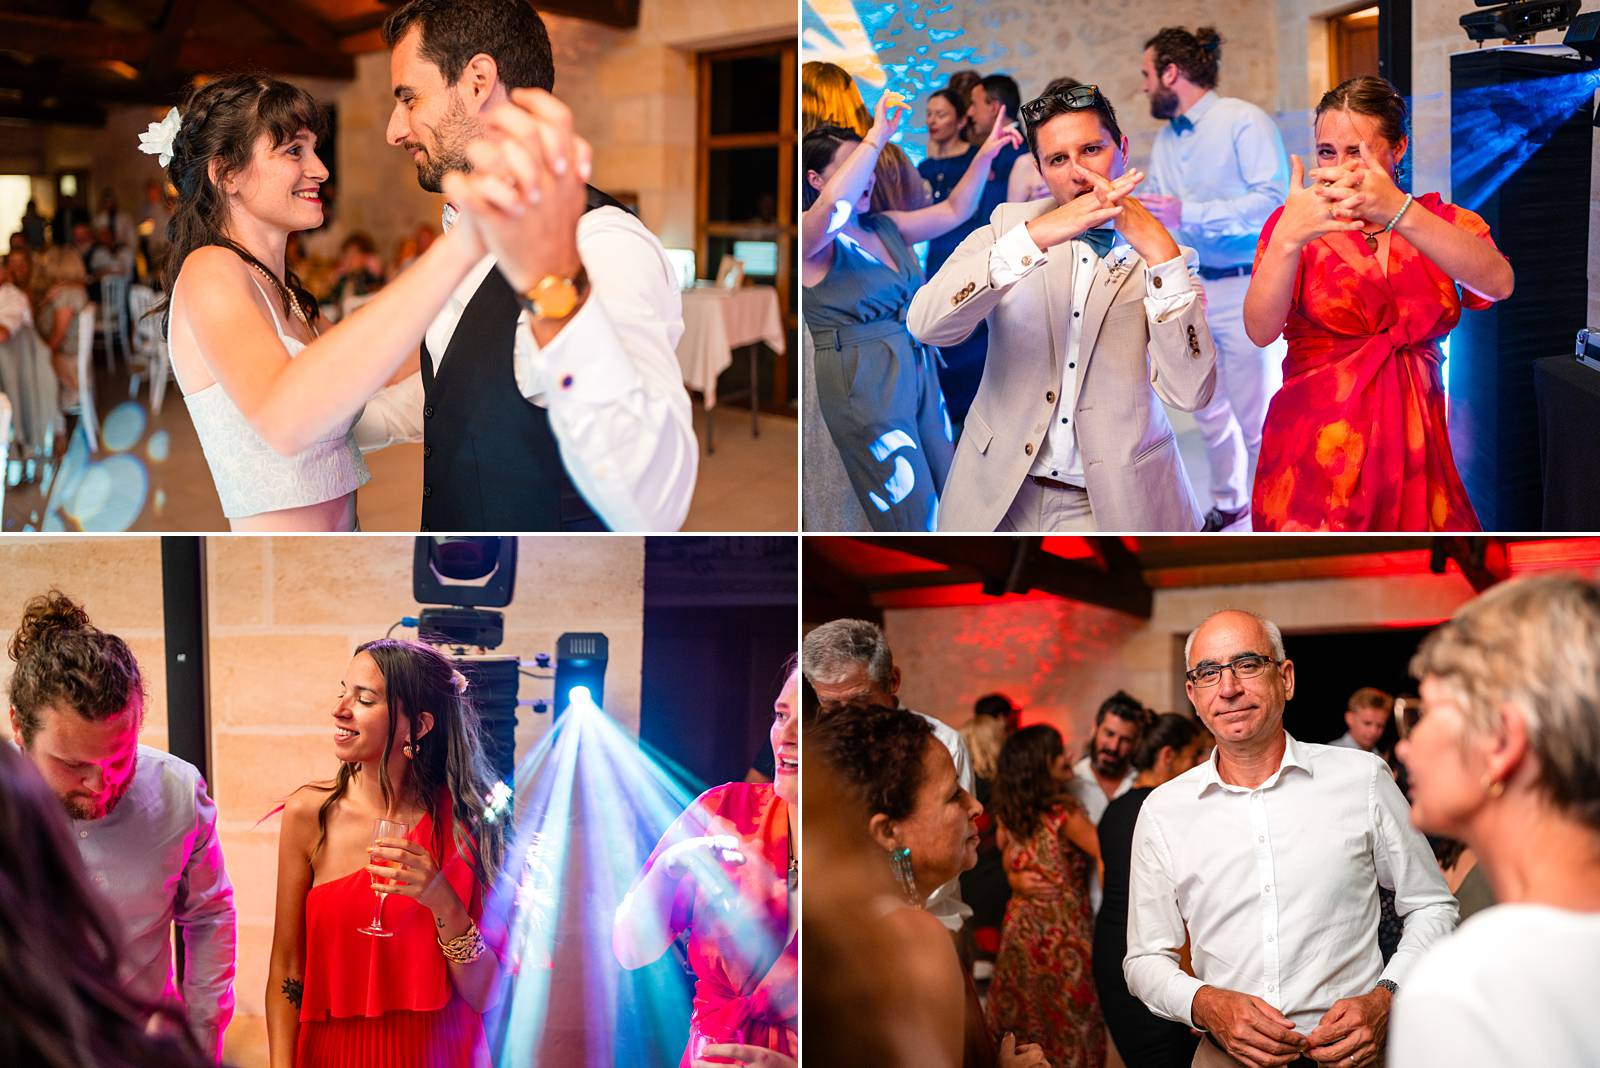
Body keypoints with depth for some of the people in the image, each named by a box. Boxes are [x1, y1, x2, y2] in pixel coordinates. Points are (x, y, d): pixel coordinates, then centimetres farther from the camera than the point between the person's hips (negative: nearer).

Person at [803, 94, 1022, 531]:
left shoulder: (884, 228, 11)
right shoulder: (813, 241, -12)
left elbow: (952, 212, 16)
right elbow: (832, 207, -34)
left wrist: (984, 155, 2)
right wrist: (878, 136, -30)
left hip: (920, 374, 8)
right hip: (865, 386, -8)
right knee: (913, 517, -4)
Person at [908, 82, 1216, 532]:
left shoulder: (1164, 255, -3)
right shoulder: (1009, 223, -1)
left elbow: (1190, 392, -17)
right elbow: (926, 324, -17)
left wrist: (1161, 254, -24)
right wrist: (1034, 237, -28)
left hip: (1114, 504, -1)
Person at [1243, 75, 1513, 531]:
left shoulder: (1438, 221, 4)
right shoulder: (1293, 222, 0)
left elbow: (1499, 284, -19)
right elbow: (1260, 330, -17)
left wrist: (1399, 212, -34)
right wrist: (1288, 238, -36)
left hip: (1411, 448, 2)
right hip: (1315, 453, -2)